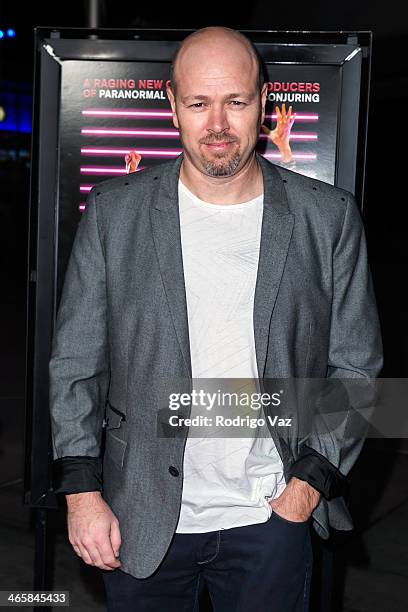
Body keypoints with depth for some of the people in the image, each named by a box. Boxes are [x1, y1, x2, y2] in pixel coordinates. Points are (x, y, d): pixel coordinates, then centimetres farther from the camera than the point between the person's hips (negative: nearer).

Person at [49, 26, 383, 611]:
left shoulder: (330, 217, -4)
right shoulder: (113, 211, -4)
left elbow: (355, 364, 2)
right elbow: (75, 362, -1)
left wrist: (312, 479, -6)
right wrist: (82, 489, -5)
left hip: (273, 518, 0)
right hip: (141, 521, 1)